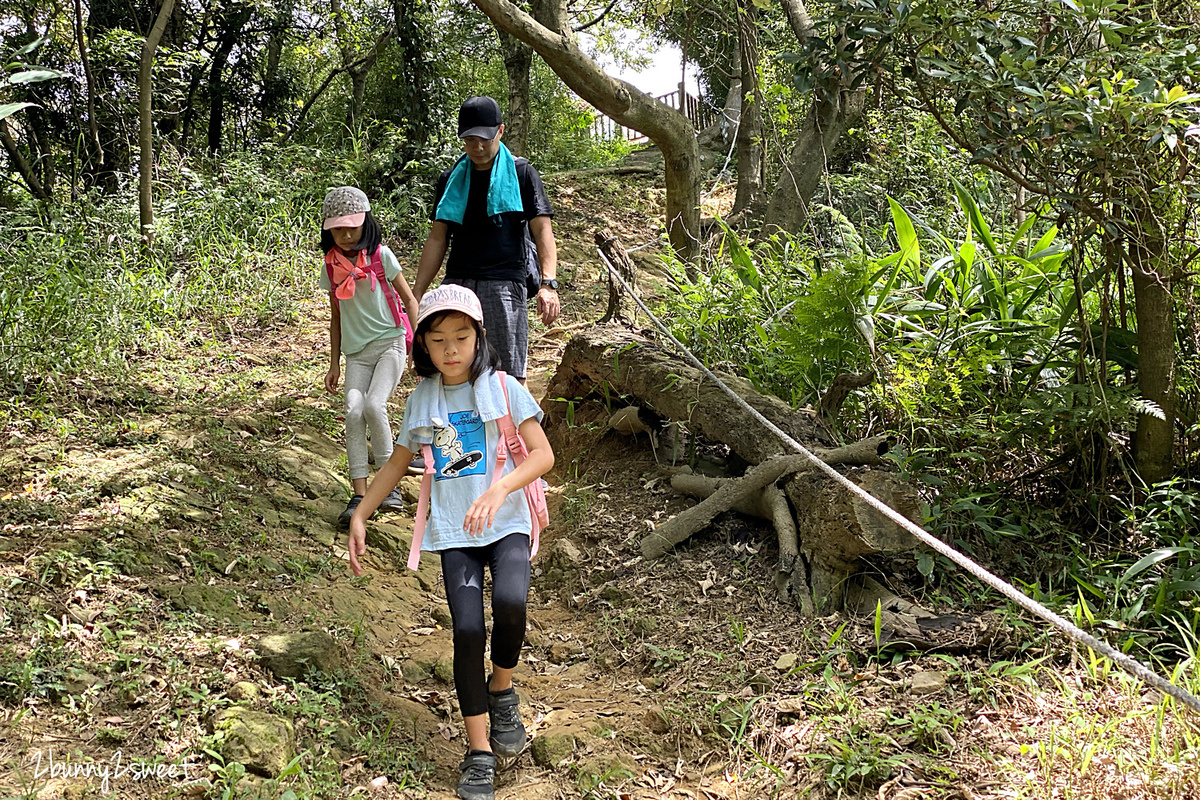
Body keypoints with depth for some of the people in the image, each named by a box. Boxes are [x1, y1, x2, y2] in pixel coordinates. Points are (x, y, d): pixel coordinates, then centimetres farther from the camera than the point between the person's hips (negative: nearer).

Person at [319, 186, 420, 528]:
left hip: (390, 342, -3)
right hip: (356, 352, 3)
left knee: (374, 405, -22)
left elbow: (409, 299, 2)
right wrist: (334, 365, 15)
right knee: (353, 412, -16)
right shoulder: (331, 267, 8)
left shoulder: (380, 255, -2)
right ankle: (359, 495, -13)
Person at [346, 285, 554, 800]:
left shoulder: (501, 388, -3)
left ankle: (501, 690, 4)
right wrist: (360, 516, 16)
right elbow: (398, 463, 20)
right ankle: (480, 752, 3)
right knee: (467, 630, -10)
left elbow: (543, 454, -10)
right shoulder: (422, 400, 8)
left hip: (506, 524, -2)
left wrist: (498, 491, -25)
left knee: (510, 603, -28)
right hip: (453, 531, 2)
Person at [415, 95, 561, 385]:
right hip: (457, 284, 4)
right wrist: (416, 296, 10)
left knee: (510, 377, -9)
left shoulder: (522, 174, 7)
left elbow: (542, 231, -1)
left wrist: (549, 284, -17)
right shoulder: (451, 179, 17)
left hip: (503, 284, -4)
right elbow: (437, 240, 18)